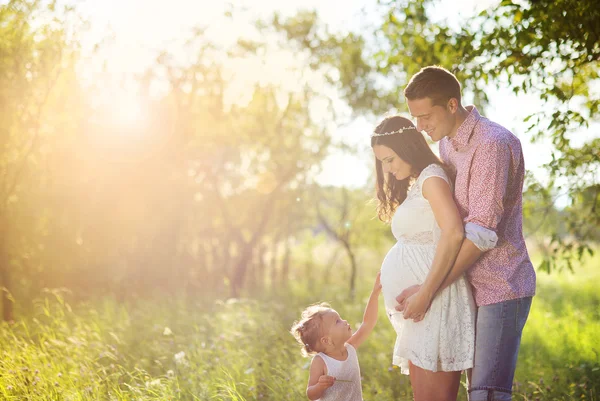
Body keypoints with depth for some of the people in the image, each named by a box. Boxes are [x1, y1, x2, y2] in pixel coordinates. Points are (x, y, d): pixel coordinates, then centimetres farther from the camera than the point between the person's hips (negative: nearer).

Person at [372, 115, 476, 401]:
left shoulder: (432, 177, -7)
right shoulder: (414, 186, 21)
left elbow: (453, 234, -22)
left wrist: (425, 295, -22)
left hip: (435, 303, -10)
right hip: (420, 310, 10)